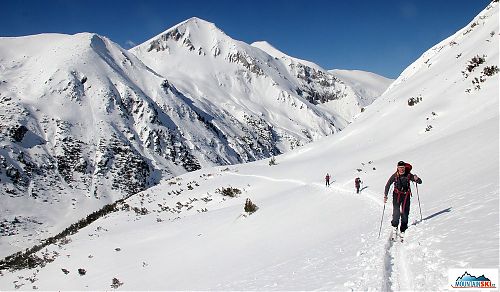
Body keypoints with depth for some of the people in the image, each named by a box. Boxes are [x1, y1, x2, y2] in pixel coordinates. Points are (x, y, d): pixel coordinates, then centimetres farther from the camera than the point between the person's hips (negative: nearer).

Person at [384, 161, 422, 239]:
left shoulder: (408, 175, -5)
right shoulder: (395, 176, -4)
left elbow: (420, 182, -3)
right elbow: (388, 185, 2)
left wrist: (416, 179, -27)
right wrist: (385, 196, -3)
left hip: (406, 196, 1)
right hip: (397, 195, -1)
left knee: (405, 213, -2)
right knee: (396, 212, -13)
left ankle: (402, 230, 8)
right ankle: (395, 227, 8)